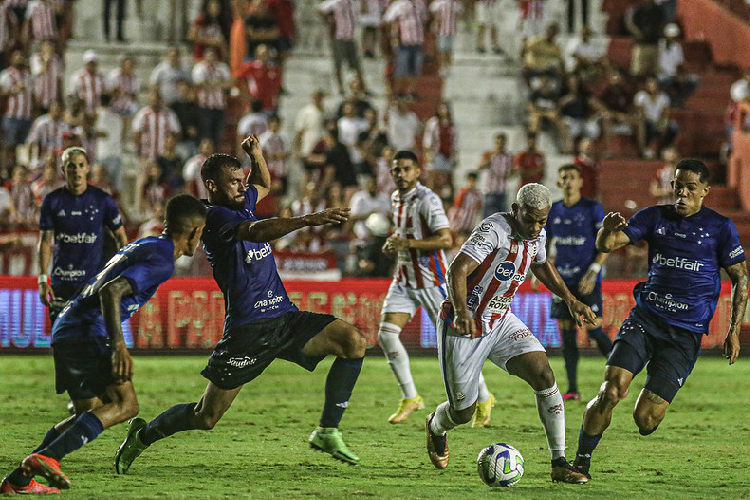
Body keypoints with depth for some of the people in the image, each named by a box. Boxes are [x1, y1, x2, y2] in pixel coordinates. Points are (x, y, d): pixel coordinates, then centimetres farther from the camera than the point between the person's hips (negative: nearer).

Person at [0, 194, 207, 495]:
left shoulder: (143, 246, 19)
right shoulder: (161, 261, -11)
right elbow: (111, 291, -24)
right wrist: (118, 345, -29)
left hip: (66, 332, 10)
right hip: (86, 335, -10)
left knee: (91, 414, 16)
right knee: (125, 404, -16)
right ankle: (47, 457, -29)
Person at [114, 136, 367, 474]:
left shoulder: (241, 203, 14)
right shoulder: (214, 217, -12)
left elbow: (264, 185, 38)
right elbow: (258, 232, -31)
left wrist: (256, 155, 16)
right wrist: (310, 220, -42)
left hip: (285, 318, 7)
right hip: (248, 329, -7)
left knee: (354, 341, -15)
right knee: (205, 417, -3)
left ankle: (327, 432, -10)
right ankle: (143, 436, 24)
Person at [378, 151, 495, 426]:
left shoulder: (427, 199, -16)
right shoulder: (396, 198, 10)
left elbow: (446, 240, -23)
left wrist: (409, 243, -29)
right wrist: (394, 245, 6)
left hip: (431, 279, -7)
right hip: (404, 279, 7)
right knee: (386, 333, -7)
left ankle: (484, 398, 15)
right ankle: (410, 398, 5)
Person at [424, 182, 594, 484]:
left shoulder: (536, 235, 1)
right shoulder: (494, 230, -24)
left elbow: (541, 265, 25)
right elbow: (457, 270, -34)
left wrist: (570, 299, 16)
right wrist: (461, 312, -49)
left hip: (500, 323, 7)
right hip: (463, 326, -7)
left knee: (544, 377, -14)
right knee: (463, 412, 2)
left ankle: (559, 464, -9)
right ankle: (436, 426, 41)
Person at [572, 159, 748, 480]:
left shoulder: (721, 227, 2)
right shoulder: (655, 217, 8)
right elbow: (606, 245, 1)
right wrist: (607, 230, -24)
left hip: (686, 333, -2)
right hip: (644, 320, 2)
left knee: (645, 418, -10)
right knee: (610, 391, -18)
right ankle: (582, 461, -5)